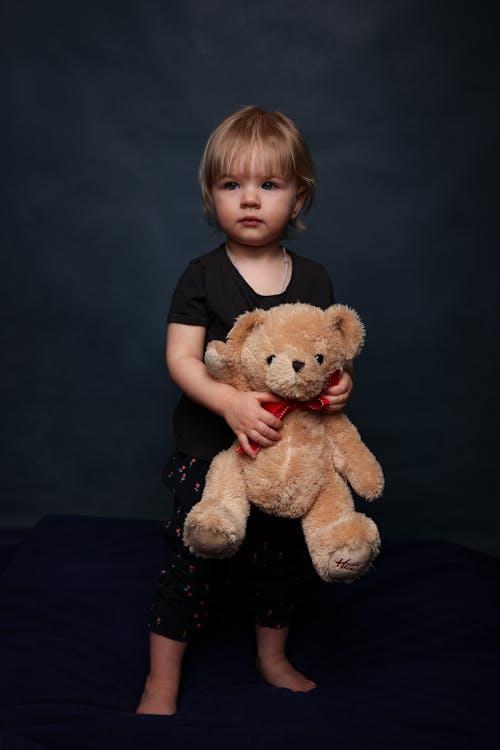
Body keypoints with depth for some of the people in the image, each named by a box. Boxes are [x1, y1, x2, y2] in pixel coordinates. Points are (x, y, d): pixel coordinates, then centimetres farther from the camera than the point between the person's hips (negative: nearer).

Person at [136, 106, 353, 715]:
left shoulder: (313, 279, 1)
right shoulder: (203, 276, -8)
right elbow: (181, 357, -13)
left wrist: (340, 381, -15)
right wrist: (231, 404, -29)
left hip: (287, 448, 3)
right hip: (208, 450, -3)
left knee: (278, 558, 18)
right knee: (189, 559, 4)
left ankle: (272, 658, 43)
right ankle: (161, 684, 24)